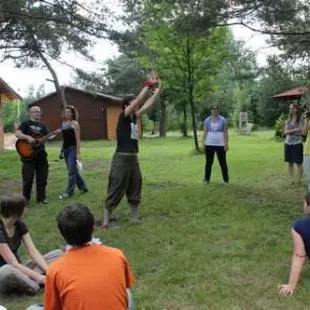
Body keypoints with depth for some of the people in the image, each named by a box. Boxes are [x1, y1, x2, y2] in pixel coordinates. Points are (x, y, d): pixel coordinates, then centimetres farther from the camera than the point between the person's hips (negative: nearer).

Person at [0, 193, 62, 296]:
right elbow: (14, 264, -27)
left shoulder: (19, 224, -1)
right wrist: (41, 278, -29)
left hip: (18, 269, 8)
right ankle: (33, 286, -17)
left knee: (58, 254, -3)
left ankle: (25, 280, -19)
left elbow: (33, 251, -7)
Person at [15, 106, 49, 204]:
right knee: (28, 177, -1)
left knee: (42, 176, 7)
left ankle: (41, 197, 16)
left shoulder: (42, 126, 15)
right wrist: (28, 137, -29)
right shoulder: (26, 124, -2)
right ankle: (25, 198, 11)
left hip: (41, 154, 5)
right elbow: (17, 134, -15)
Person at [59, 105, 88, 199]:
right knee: (73, 170, 12)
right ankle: (83, 187, 24)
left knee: (71, 171, -6)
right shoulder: (64, 123, 13)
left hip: (72, 149, -8)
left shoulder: (75, 123, -7)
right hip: (65, 149, 8)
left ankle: (69, 191, -2)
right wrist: (62, 149, 15)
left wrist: (78, 153, -15)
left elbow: (78, 139, -11)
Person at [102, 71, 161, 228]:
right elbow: (139, 100, -16)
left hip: (133, 158, 8)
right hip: (121, 158, -8)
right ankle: (106, 220, 5)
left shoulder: (134, 118, 11)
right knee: (115, 191, -4)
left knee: (135, 189, 13)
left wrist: (156, 92, 11)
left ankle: (135, 218, 24)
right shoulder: (123, 117, -9)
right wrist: (149, 85, -13)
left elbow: (145, 105, 14)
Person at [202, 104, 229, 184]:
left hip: (220, 145, -1)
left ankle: (226, 179, 10)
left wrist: (226, 144, -7)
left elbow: (225, 133, 0)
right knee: (208, 162, 1)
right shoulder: (207, 120, 6)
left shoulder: (223, 120, 3)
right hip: (209, 145, 1)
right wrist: (203, 143, -3)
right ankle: (207, 179, 6)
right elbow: (205, 132, 6)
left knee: (223, 162, 2)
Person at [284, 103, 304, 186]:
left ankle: (299, 180, 4)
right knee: (290, 162, 6)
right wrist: (294, 130, -16)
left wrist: (290, 131, -13)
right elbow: (285, 132, -2)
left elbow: (300, 132, -10)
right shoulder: (288, 121, 11)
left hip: (297, 143, -4)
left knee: (299, 162, -3)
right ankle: (292, 179, 14)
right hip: (288, 143, 4)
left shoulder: (301, 121, -1)